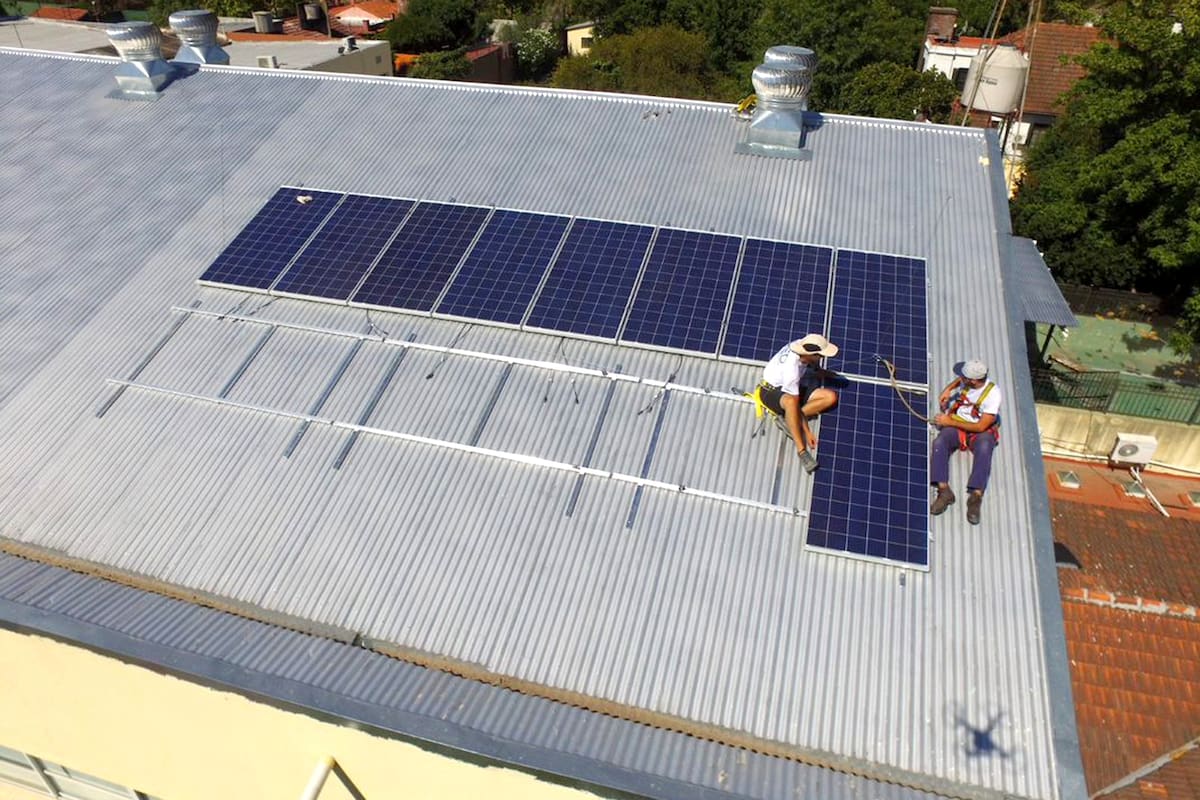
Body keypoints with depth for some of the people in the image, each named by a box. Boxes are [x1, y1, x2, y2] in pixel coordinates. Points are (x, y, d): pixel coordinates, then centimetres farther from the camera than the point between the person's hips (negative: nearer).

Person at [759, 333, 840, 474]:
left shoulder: (804, 345, -18)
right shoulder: (791, 370, -35)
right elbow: (795, 403, -28)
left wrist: (821, 372, 13)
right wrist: (807, 432, -25)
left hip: (793, 387, 8)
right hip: (771, 391, -8)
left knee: (831, 397, -12)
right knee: (790, 402, -44)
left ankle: (789, 418, -13)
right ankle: (801, 451, -39)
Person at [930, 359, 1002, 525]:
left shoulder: (992, 393, -21)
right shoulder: (967, 380, -7)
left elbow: (980, 426, -21)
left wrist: (950, 422, -16)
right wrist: (948, 389, 6)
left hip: (981, 430, -4)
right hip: (956, 426, 4)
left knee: (984, 448, -38)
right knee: (939, 442, -27)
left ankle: (976, 496, -44)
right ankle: (944, 490, -37)